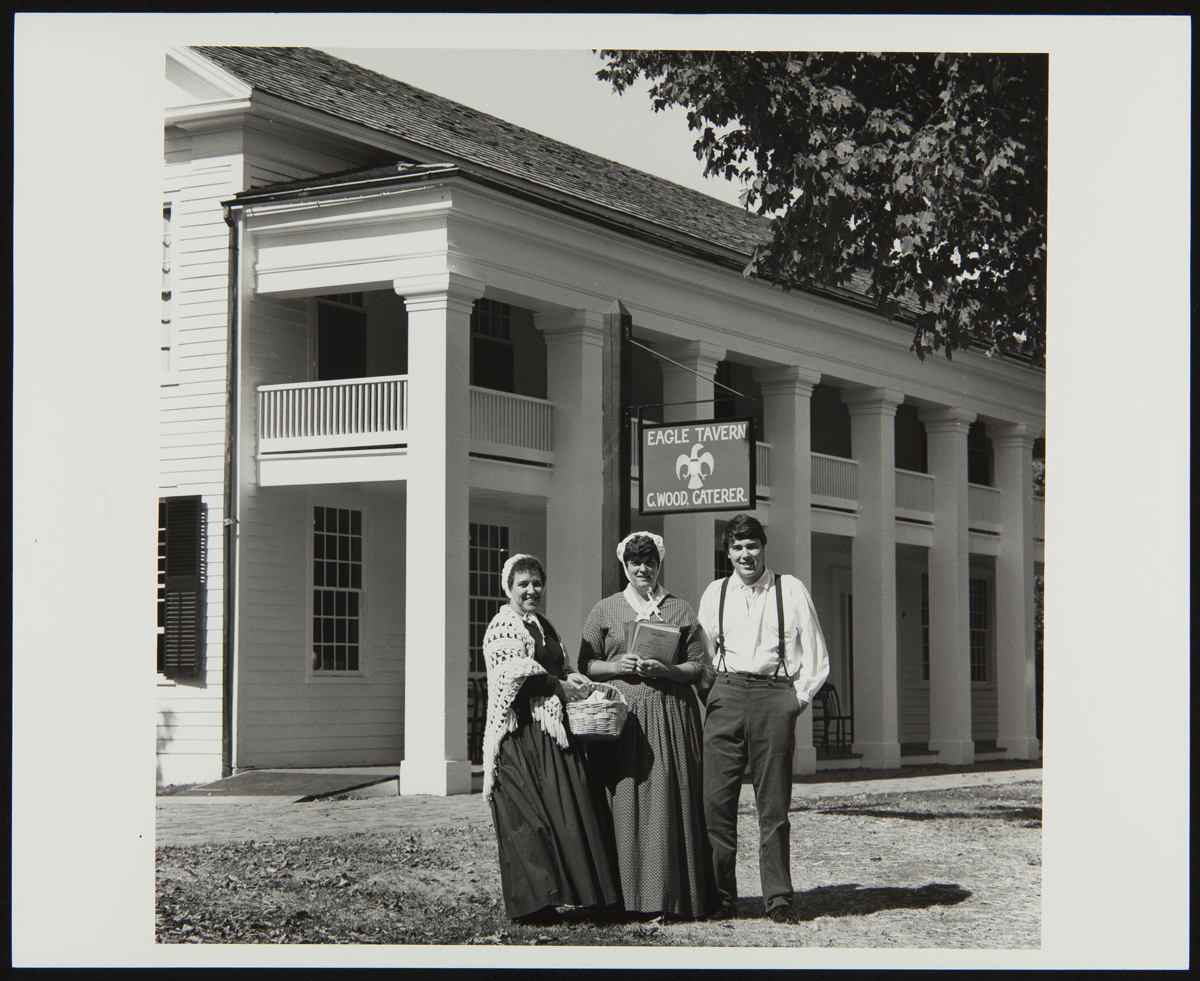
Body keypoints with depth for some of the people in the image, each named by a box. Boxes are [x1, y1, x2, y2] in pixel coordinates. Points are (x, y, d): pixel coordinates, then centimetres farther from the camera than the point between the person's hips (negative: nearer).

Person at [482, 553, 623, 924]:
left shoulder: (543, 627, 23)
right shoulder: (502, 627, -5)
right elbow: (515, 673, -16)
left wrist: (572, 681, 7)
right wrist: (560, 686, -11)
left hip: (550, 732, 9)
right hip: (522, 736, -8)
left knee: (571, 808, 3)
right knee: (528, 814, -9)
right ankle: (532, 903, -6)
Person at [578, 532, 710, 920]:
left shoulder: (679, 610, 12)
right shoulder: (605, 610, 13)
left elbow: (698, 666, 8)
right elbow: (586, 664, 11)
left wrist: (666, 669, -10)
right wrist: (617, 666, -7)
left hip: (671, 716, 0)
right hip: (621, 714, 0)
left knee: (669, 799, -6)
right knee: (624, 803, -5)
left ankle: (673, 896, -2)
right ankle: (626, 898, -1)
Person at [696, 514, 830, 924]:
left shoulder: (791, 590, 8)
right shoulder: (715, 593, 14)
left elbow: (816, 656, 9)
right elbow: (703, 656, 19)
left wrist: (798, 697, 2)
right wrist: (716, 690, 8)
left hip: (775, 694, -2)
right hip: (726, 695, 2)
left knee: (773, 803, -1)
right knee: (716, 799, -5)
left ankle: (778, 898, 5)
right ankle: (721, 897, 2)